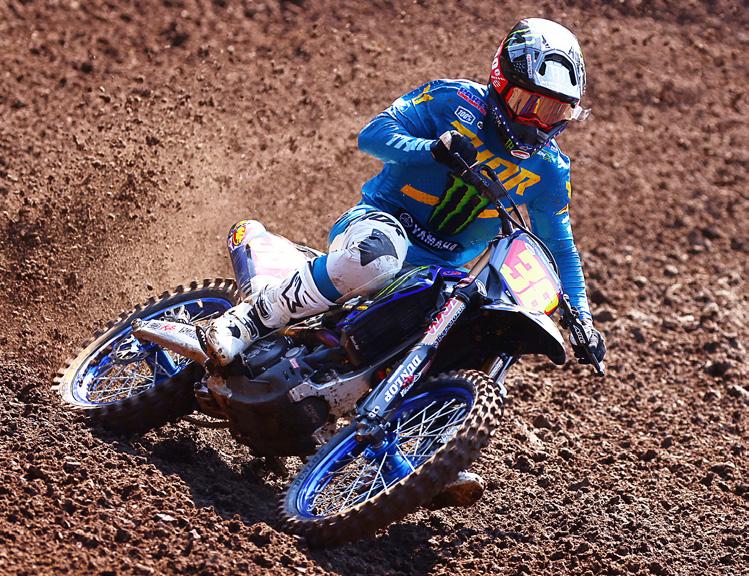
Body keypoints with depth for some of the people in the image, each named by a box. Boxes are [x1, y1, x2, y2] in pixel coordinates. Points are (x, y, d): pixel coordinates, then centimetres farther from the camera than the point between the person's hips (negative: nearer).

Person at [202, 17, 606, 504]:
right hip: (384, 219, -5)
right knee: (375, 253, -40)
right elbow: (374, 133, -11)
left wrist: (582, 318, 8)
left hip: (448, 272, 5)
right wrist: (433, 149, -29)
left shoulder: (549, 169, 7)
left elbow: (559, 248, 17)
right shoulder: (454, 100, -4)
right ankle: (250, 321, -29)